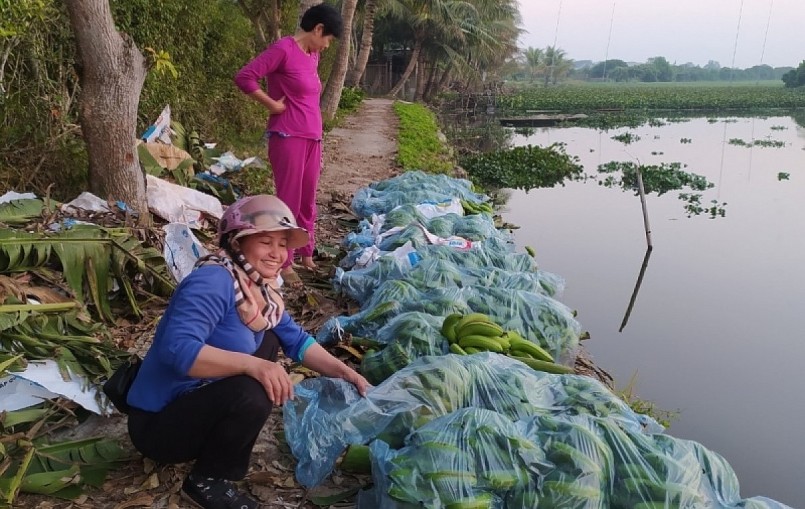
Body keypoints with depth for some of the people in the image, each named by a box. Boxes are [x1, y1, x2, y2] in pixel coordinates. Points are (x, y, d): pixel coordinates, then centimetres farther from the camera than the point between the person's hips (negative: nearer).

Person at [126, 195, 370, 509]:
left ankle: (223, 441, 10)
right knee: (252, 392, -29)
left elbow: (296, 340, 10)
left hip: (198, 403, 9)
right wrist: (251, 364, -42)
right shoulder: (214, 281, -24)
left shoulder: (261, 288, 3)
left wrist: (342, 371, -3)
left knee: (269, 339, 7)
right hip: (158, 424, -9)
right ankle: (205, 480, -3)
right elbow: (177, 349, -36)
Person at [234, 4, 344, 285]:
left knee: (307, 201, 16)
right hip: (288, 138, -8)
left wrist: (317, 134, 17)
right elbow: (244, 77, -19)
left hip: (312, 138, 8)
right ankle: (284, 263, 9)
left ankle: (306, 254, 29)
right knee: (289, 202, -1)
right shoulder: (283, 49, -12)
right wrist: (272, 104, -12)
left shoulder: (312, 55, 13)